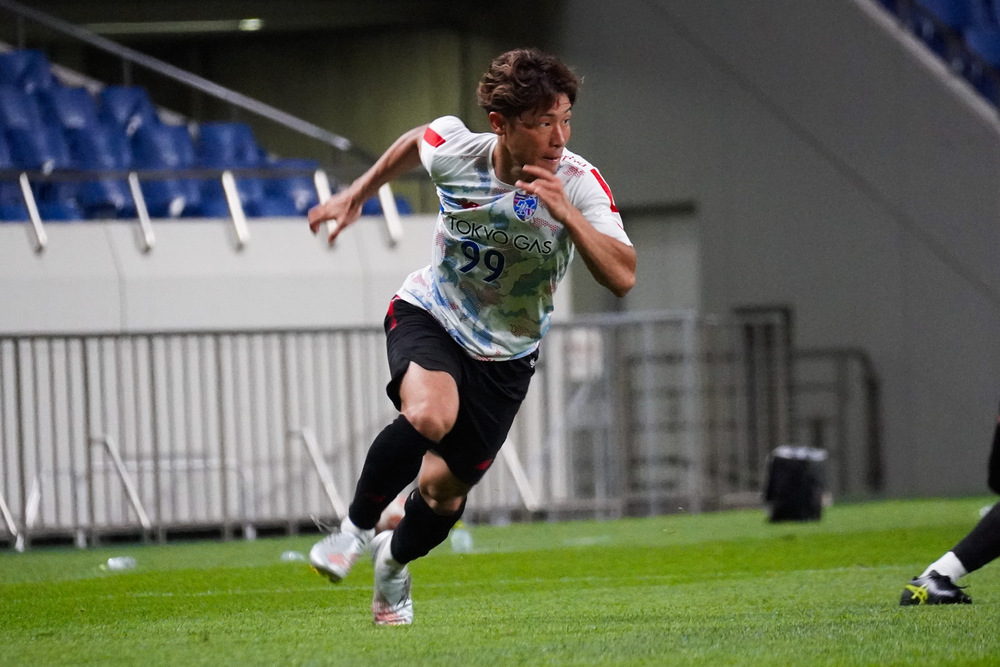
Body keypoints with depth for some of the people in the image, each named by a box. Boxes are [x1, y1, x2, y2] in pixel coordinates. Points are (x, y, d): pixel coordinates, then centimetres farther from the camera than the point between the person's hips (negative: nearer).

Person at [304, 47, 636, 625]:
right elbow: (415, 143, 7)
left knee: (444, 490, 5)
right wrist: (356, 196, 16)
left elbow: (622, 277, -33)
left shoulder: (578, 183, -23)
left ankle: (395, 559, 41)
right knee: (429, 416, -33)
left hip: (505, 354, 1)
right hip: (430, 314, -1)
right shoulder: (453, 150, -19)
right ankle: (357, 527, -10)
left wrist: (566, 215, -44)